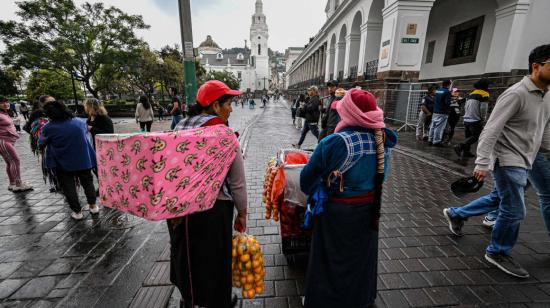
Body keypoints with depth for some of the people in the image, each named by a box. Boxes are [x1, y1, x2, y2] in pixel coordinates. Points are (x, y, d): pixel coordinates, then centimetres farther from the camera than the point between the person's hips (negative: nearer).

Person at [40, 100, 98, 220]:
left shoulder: (48, 128, -13)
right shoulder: (80, 122, -5)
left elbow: (42, 144, 1)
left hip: (63, 163, -2)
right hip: (84, 159, 3)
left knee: (68, 187, 9)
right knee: (87, 181, 17)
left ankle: (77, 211, 13)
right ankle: (93, 206, 20)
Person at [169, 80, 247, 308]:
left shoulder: (181, 126, 1)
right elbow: (237, 179, -15)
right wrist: (242, 212, -3)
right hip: (212, 207, -7)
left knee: (185, 254, 27)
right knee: (214, 259, 15)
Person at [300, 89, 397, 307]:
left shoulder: (334, 142, -26)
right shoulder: (382, 139, -9)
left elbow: (308, 178, -15)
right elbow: (381, 174, 4)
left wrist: (312, 192, 5)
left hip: (337, 212, -6)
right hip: (370, 209, 6)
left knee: (332, 261, 15)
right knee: (362, 257, 27)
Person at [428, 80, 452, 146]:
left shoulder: (437, 91, 11)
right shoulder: (447, 92, -10)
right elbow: (447, 102, -16)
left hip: (435, 111, 7)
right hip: (442, 113, -7)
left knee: (433, 126, 10)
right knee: (439, 127, -5)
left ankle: (430, 140, 15)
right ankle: (436, 141, -3)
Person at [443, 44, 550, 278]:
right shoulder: (516, 94, -17)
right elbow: (491, 131, -23)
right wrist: (483, 163, -28)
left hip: (524, 163, 9)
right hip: (508, 162, -9)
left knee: (499, 201, 19)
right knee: (514, 211, 0)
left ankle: (455, 214, 36)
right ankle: (498, 253, 20)